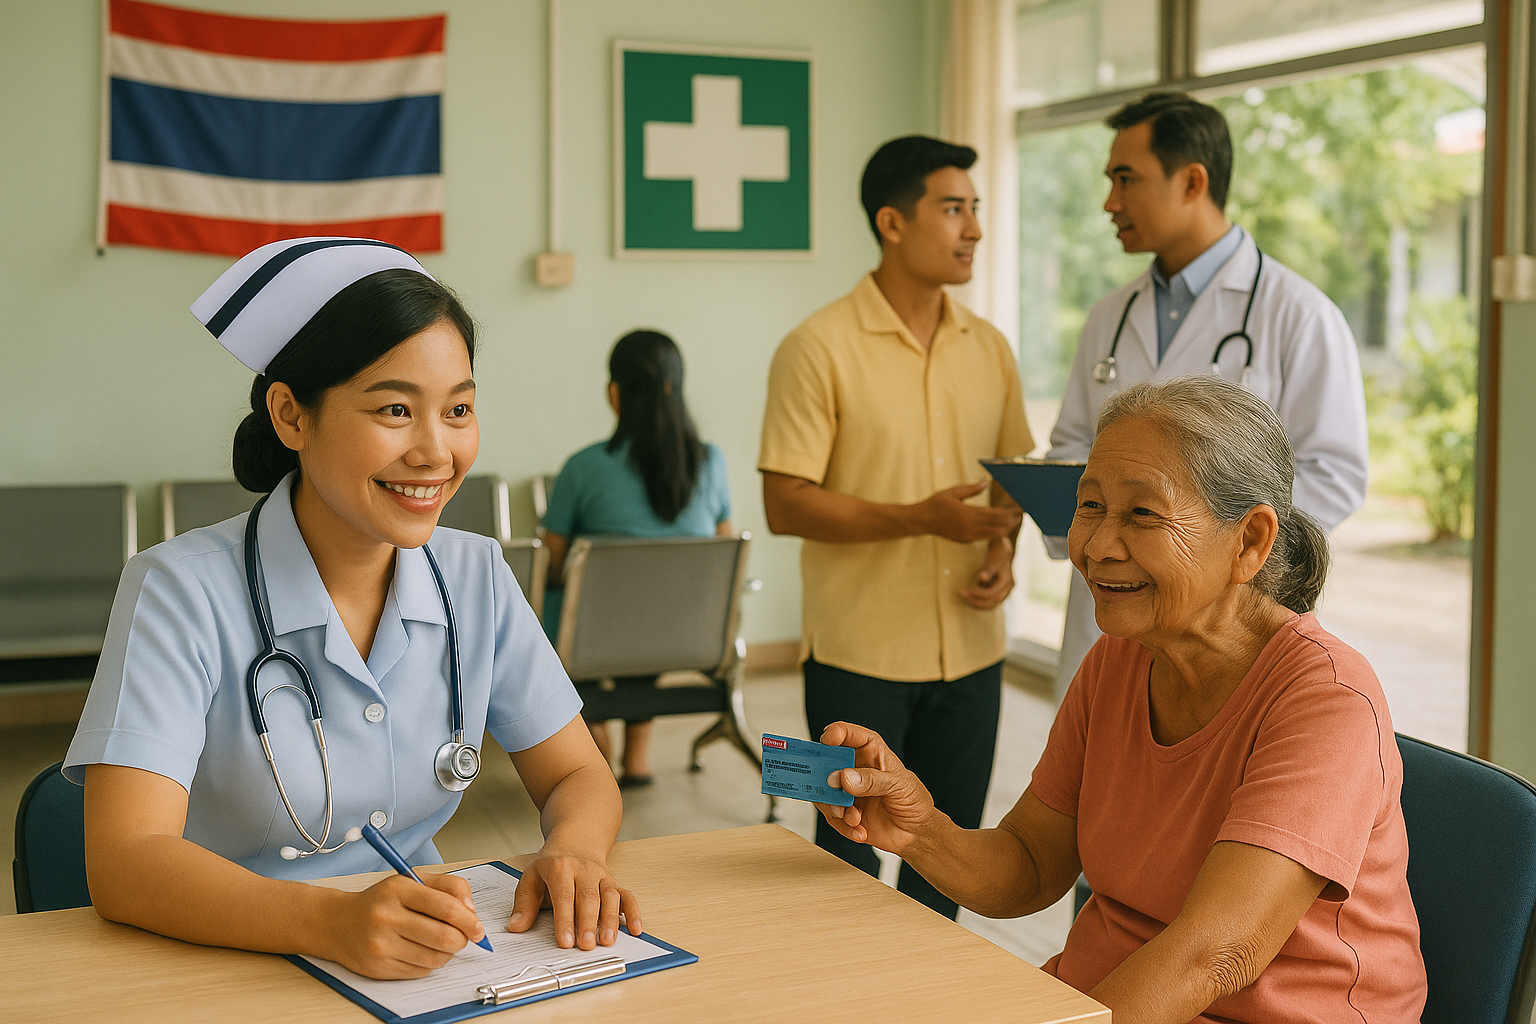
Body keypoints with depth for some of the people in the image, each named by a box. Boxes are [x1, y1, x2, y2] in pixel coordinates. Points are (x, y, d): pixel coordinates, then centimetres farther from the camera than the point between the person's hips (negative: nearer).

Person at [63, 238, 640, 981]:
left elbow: (578, 776, 7)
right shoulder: (182, 591, -12)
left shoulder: (477, 579, 2)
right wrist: (333, 922, -36)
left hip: (427, 966, 3)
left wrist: (571, 851, -15)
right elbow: (125, 863, -20)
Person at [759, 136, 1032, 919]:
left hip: (970, 650, 5)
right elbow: (785, 504, -13)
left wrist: (1003, 547, -3)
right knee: (848, 862, 6)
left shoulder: (988, 348, 8)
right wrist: (921, 518, -22)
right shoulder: (819, 348, -10)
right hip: (860, 655, -5)